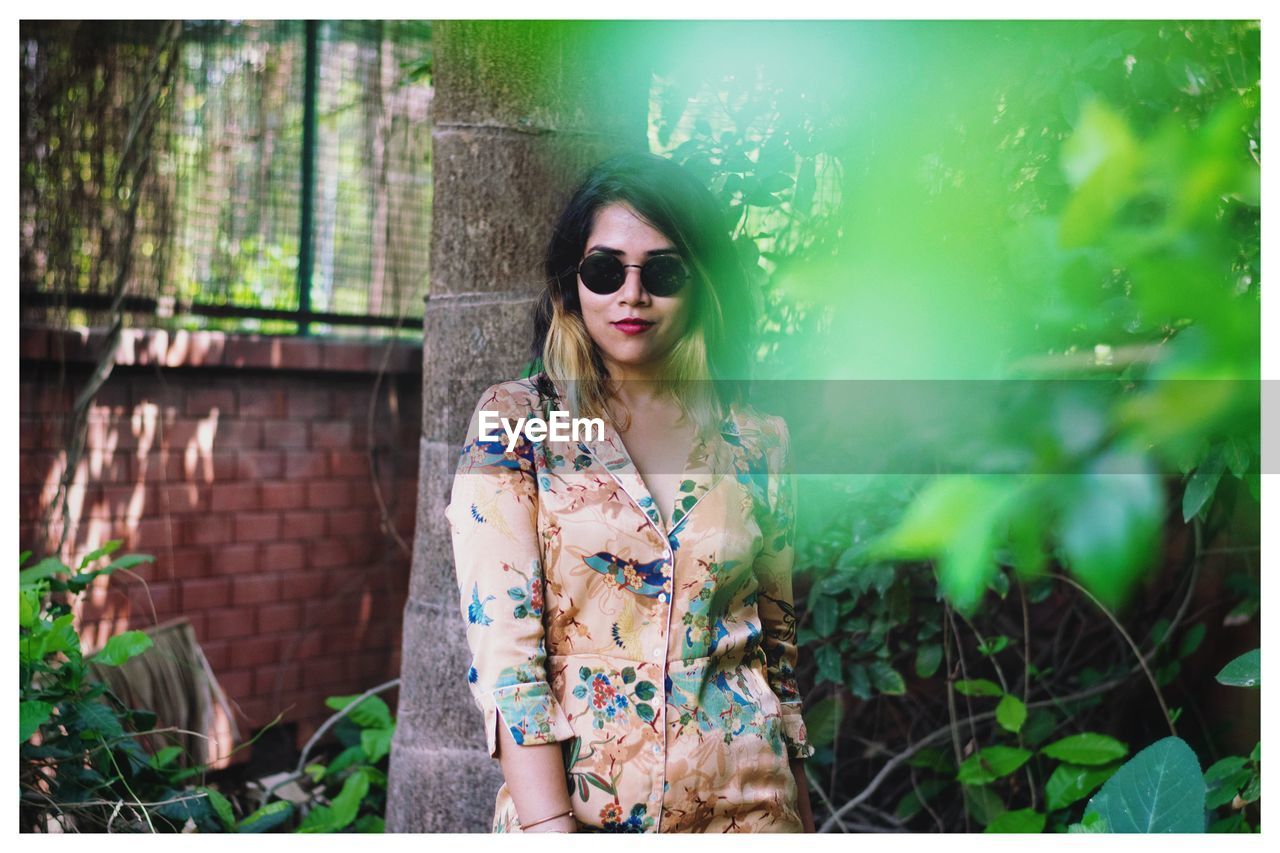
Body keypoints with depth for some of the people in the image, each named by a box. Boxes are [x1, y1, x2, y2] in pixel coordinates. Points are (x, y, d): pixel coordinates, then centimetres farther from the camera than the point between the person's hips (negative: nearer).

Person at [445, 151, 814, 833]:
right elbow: (502, 645, -13)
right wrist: (551, 827, -20)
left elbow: (779, 633, 10)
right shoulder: (513, 420, -5)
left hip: (744, 803, 3)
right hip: (566, 801, -2)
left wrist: (801, 807, 9)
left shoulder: (757, 439, 2)